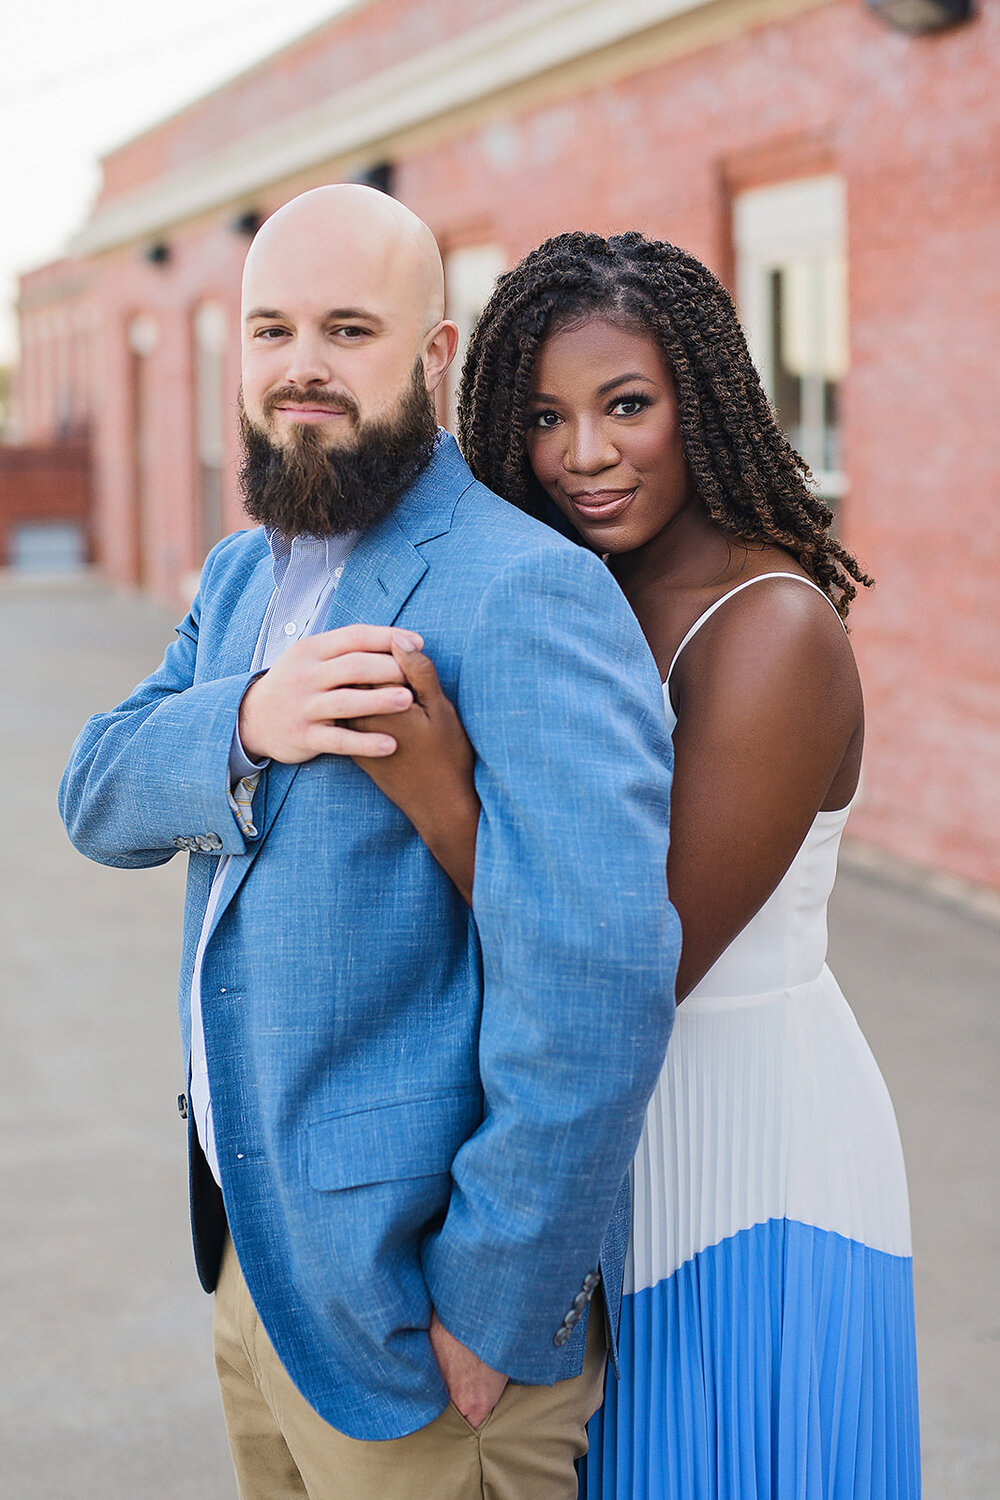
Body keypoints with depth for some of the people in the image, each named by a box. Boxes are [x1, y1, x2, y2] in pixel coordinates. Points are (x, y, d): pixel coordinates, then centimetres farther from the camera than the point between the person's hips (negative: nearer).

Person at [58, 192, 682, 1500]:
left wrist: (493, 1314, -22)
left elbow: (594, 983, -28)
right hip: (257, 1251, 8)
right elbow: (100, 800, 2)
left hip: (409, 1301, -8)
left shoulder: (525, 593, -21)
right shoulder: (243, 574, 10)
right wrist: (242, 724, -19)